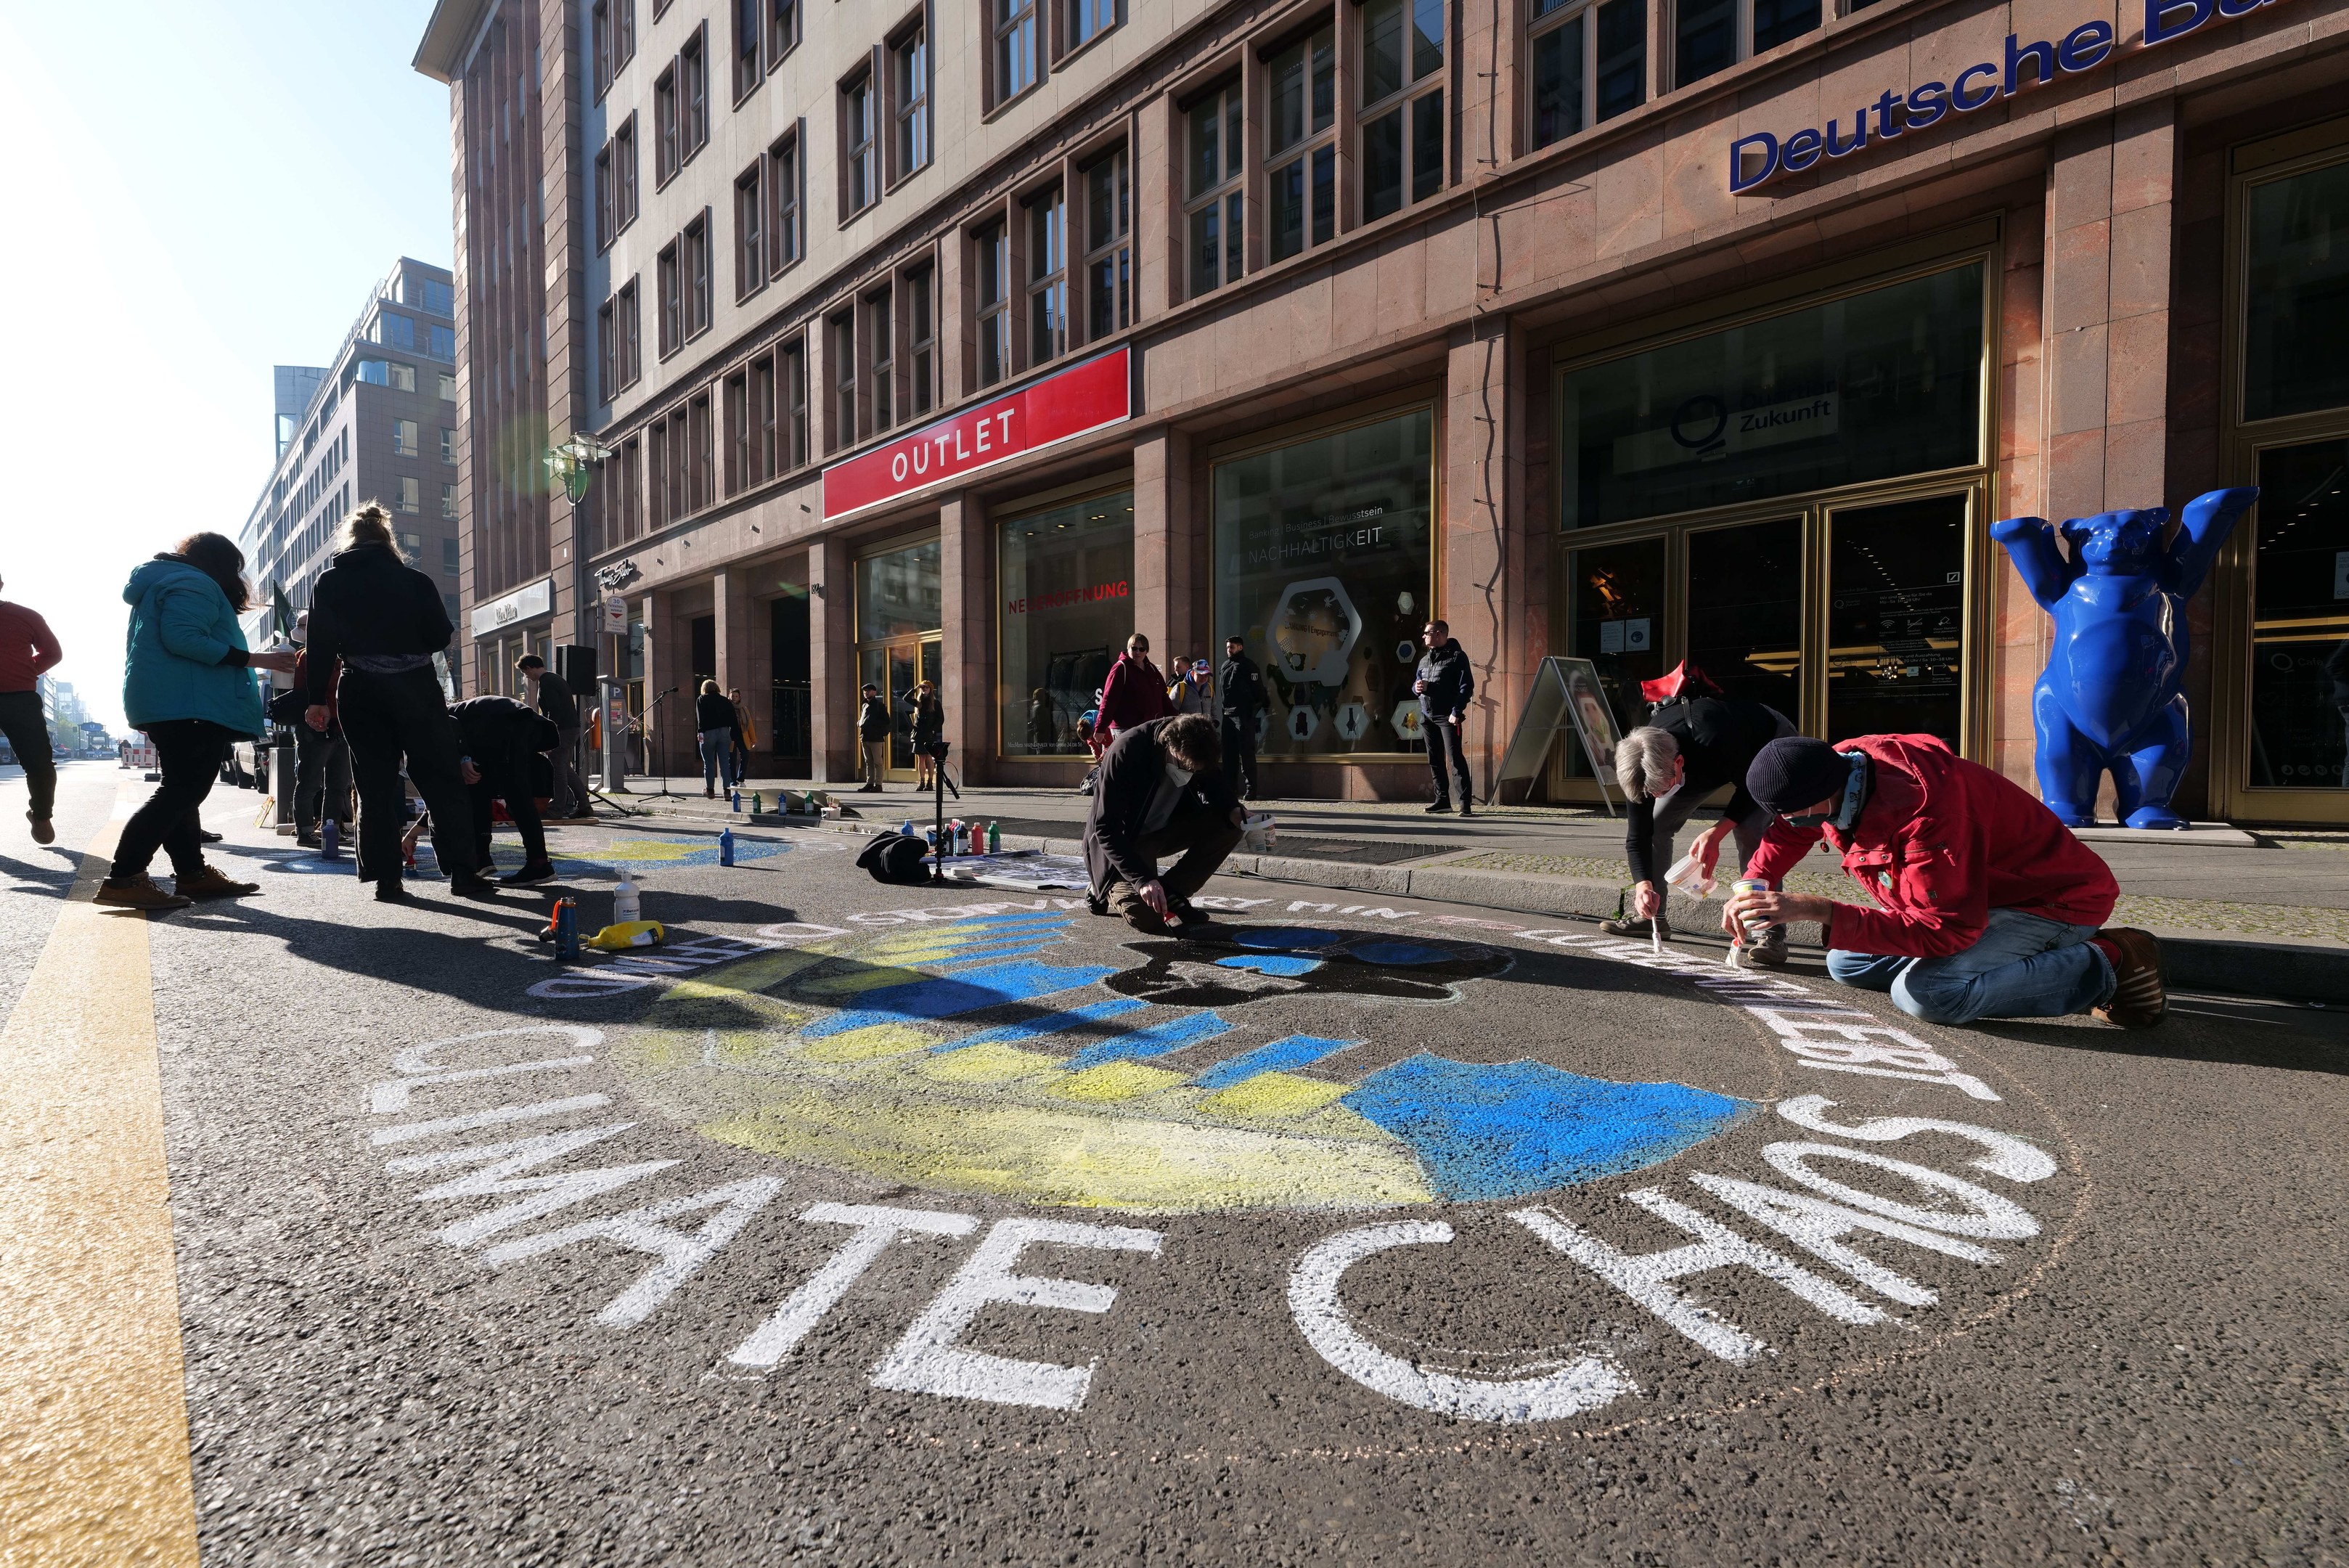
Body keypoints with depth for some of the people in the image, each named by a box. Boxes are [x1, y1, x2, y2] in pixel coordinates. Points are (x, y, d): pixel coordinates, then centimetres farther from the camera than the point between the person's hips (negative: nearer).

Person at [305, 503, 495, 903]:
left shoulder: (329, 583, 5)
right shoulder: (414, 580, 1)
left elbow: (320, 644, -1)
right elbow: (441, 637, -1)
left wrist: (318, 699, 1)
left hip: (360, 694, 2)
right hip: (416, 689, -1)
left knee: (376, 787, 6)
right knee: (442, 780, 1)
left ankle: (386, 878, 4)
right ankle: (462, 872, -4)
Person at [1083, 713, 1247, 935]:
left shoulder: (1196, 750, -14)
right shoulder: (1125, 753, -31)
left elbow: (1216, 789, 4)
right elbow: (1106, 829, -31)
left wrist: (1235, 811, -20)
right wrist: (1143, 879, -40)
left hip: (1164, 829, 6)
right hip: (1123, 840, -6)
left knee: (1228, 827, -17)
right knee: (1147, 917, -26)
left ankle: (1171, 895, -6)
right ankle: (1108, 892, 9)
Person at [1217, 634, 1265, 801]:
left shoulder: (1248, 666, -3)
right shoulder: (1225, 667, 17)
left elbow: (1258, 691, -8)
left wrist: (1254, 711, -13)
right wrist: (1224, 709, 13)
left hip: (1244, 716, -7)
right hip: (1228, 716, 7)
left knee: (1247, 753, -7)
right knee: (1228, 753, 8)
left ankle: (1250, 789, -4)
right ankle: (1230, 788, 14)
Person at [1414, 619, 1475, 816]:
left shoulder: (1457, 656, -4)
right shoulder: (1425, 659, 18)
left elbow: (1467, 686, -9)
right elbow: (1415, 684, 24)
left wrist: (1456, 711, -18)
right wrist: (1417, 687, -2)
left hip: (1447, 717, -7)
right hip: (1427, 716, 7)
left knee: (1456, 758, -12)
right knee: (1434, 760, 9)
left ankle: (1465, 801, -11)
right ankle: (1442, 800, 17)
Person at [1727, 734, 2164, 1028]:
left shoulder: (1924, 812, -38)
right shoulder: (1840, 765, -13)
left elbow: (1944, 930, -37)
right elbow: (1788, 834, 9)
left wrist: (1820, 911, -42)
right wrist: (1753, 887, -6)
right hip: (1978, 893, 9)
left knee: (1922, 993, -31)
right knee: (1845, 964, 5)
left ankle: (2107, 964, -9)